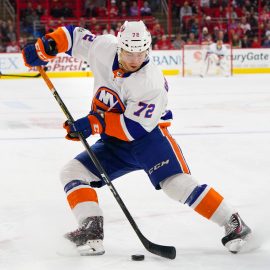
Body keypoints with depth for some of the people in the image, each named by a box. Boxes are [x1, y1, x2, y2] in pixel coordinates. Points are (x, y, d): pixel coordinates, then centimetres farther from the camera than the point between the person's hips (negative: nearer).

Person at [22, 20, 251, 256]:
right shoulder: (103, 49, -9)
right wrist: (45, 46, -10)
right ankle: (91, 230, -17)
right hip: (113, 142, 7)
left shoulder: (151, 83, -24)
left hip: (148, 134, -6)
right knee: (72, 172, -8)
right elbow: (75, 36, 6)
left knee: (177, 183, -25)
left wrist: (96, 123, -32)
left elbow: (135, 127, -26)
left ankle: (233, 223, -16)